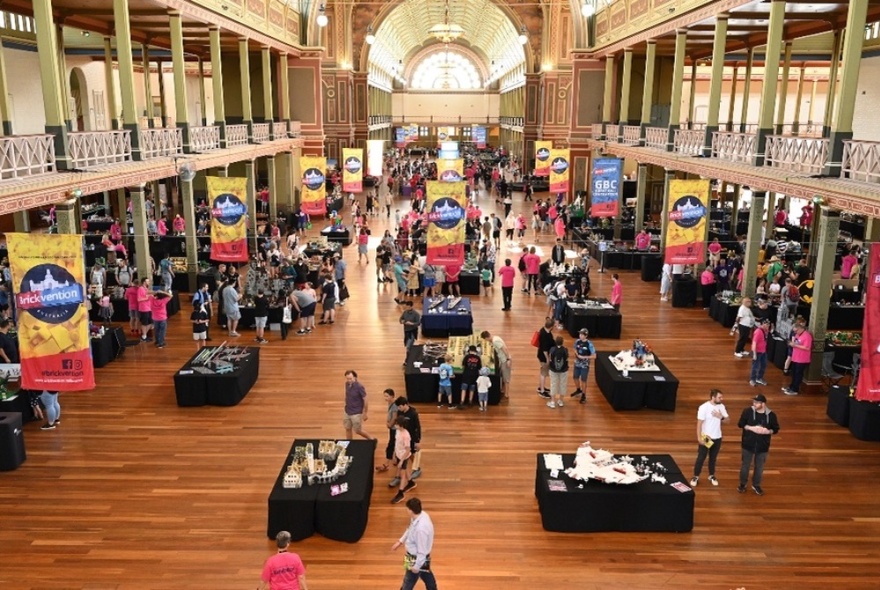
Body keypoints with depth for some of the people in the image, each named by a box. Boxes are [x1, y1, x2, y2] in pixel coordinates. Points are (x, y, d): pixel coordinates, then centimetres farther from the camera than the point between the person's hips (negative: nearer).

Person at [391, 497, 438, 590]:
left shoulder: (421, 528, -40)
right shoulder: (421, 514, -13)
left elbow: (422, 551, -27)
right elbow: (410, 529, 9)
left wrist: (416, 567, -16)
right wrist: (400, 541, 12)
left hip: (417, 559, -8)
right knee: (426, 575, 32)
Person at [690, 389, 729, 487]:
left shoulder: (721, 406, -2)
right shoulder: (704, 407, -19)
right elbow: (699, 423, -18)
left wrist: (721, 417, -17)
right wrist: (699, 438, -21)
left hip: (717, 437, 5)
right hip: (705, 437, -5)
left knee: (713, 458, 18)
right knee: (701, 458, 4)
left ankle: (711, 476, 33)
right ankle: (696, 477, 16)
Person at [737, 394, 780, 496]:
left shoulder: (771, 415, -9)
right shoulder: (748, 411, -11)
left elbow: (776, 429, 0)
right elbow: (740, 424, -5)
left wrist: (768, 431, -21)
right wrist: (751, 428, -21)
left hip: (762, 446, 1)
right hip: (748, 444, -1)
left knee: (759, 467, 14)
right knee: (745, 465, 12)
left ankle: (756, 485, 33)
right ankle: (742, 484, 30)